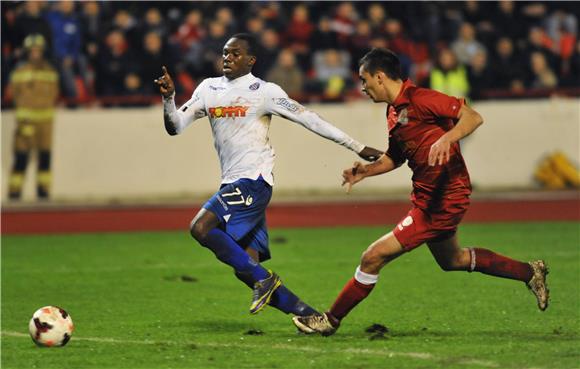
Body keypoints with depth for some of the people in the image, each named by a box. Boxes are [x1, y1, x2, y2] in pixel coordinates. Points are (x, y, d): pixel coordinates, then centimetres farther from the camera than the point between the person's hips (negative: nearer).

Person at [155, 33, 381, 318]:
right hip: (232, 184, 7)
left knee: (201, 228, -24)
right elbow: (175, 126, 11)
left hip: (254, 180, -7)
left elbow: (307, 118, -2)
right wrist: (168, 97, -10)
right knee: (246, 269, 2)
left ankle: (263, 279, -14)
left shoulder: (263, 91, -3)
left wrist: (357, 148, -2)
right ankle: (309, 316, 8)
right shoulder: (209, 89, 13)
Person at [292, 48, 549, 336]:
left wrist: (446, 139, -39)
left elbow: (473, 117, -23)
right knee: (451, 260, 29)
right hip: (428, 200, 11)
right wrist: (366, 170, 6)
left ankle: (331, 320, 3)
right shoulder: (393, 110, 10)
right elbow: (395, 157, 22)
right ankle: (530, 272, 38)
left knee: (373, 257, -9)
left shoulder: (420, 99, -18)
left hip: (441, 201, -11)